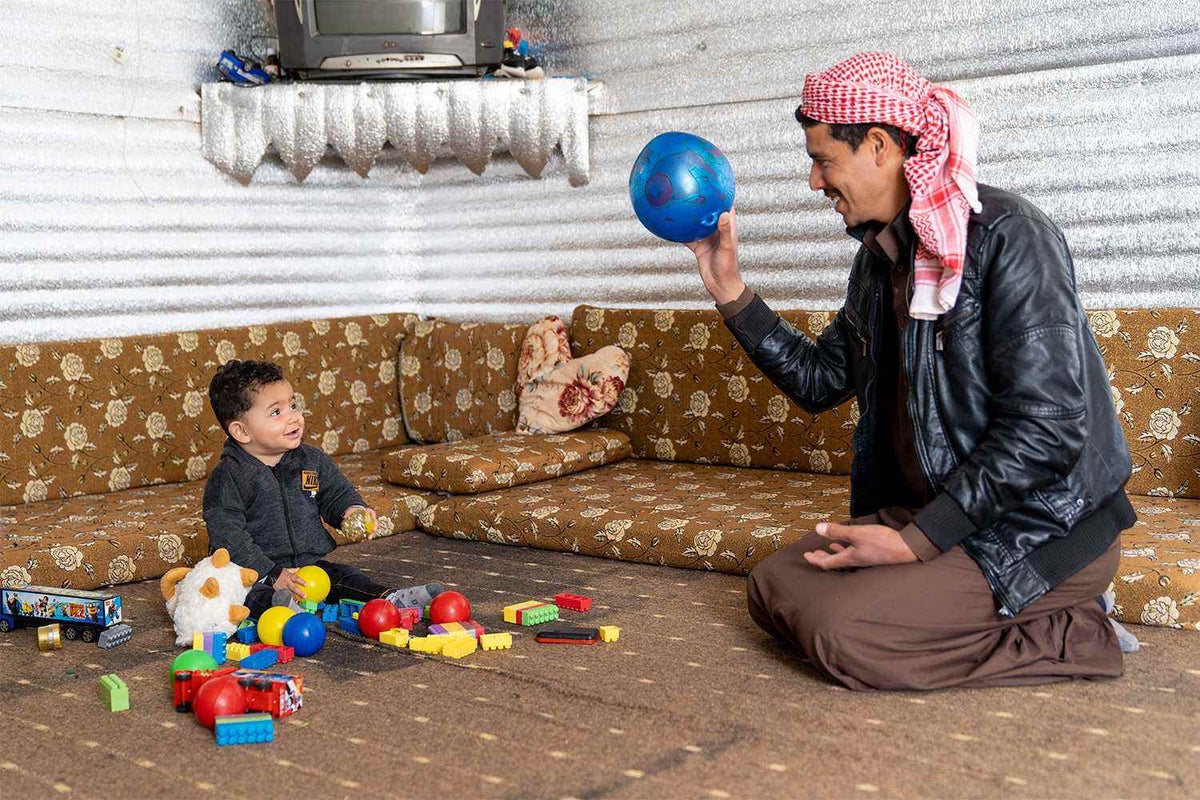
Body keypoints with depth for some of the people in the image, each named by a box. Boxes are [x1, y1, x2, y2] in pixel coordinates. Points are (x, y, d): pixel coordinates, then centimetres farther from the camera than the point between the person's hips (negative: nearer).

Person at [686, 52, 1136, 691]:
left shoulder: (1006, 235, -18)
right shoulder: (881, 256, 9)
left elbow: (1046, 427, -24)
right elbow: (818, 379, 17)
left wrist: (917, 541, -23)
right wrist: (728, 289, 7)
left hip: (1044, 529, -8)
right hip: (926, 511, 9)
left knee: (844, 631, -23)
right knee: (772, 589, -1)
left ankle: (1073, 636, -4)